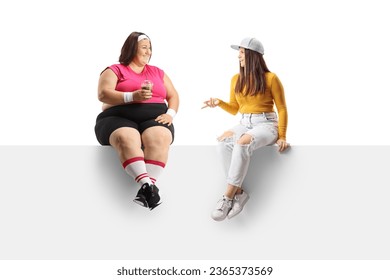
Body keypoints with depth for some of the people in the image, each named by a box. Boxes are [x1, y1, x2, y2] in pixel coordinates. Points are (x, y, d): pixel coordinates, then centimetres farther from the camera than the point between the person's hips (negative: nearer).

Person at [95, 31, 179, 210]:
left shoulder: (157, 72, 26)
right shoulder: (114, 71, 12)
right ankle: (147, 184, -51)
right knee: (126, 139, -39)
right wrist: (132, 96, -18)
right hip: (119, 118, -2)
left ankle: (145, 189, -46)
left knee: (159, 138, -35)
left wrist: (170, 114, -1)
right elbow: (103, 94, -4)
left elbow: (173, 96, 21)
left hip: (154, 119, 2)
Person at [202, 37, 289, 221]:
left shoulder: (270, 78, -3)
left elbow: (282, 109, 0)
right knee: (223, 142, -29)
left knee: (242, 143, -38)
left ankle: (228, 197, -34)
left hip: (266, 124, -5)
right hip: (244, 123, 5)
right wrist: (219, 103, 0)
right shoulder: (236, 79, 12)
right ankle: (238, 192, -26)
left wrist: (282, 136, -6)